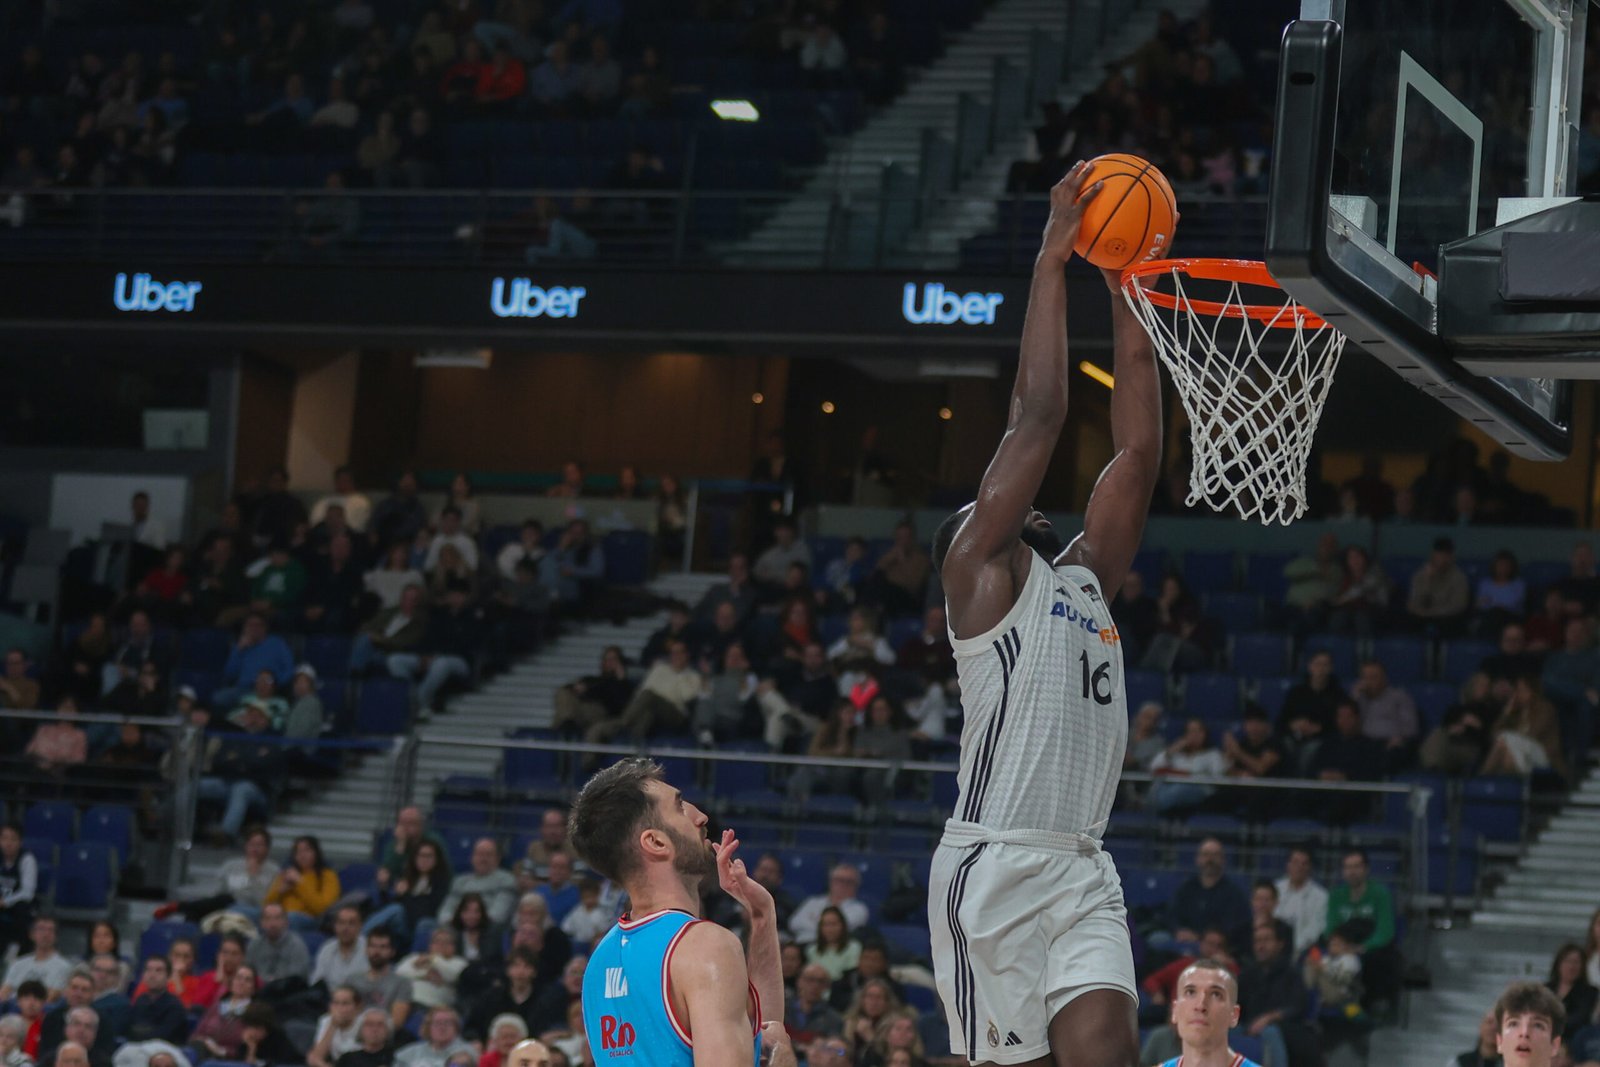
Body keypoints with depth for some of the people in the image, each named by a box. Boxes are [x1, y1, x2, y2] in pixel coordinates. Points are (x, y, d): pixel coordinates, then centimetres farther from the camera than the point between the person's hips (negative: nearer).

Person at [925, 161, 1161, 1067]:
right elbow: (1035, 421, -5)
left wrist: (1128, 298, 14)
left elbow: (1138, 452, 17)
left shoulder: (1082, 584, 21)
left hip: (1082, 872, 6)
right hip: (996, 865, -6)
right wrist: (1051, 264, -3)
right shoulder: (980, 575, 2)